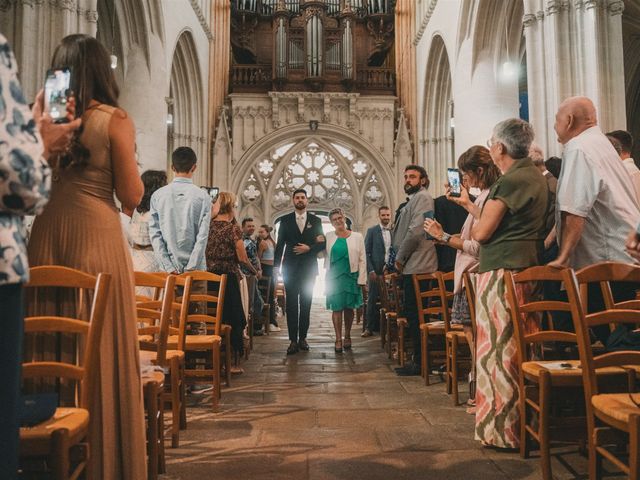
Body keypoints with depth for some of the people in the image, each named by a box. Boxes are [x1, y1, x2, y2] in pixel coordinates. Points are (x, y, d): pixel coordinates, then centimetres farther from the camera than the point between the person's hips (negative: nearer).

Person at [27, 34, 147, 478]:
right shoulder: (116, 120, -4)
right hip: (97, 239, -4)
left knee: (47, 347, 12)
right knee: (101, 351, 3)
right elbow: (131, 198, -6)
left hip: (45, 237, 4)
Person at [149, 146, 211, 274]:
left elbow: (155, 234, -2)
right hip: (195, 269, -2)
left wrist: (168, 267, -3)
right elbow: (203, 236, -8)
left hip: (169, 269, 2)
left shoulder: (158, 195, 2)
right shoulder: (202, 196, -3)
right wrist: (190, 268, -6)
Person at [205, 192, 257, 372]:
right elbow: (242, 258, -11)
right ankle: (234, 363, 10)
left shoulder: (208, 225, 5)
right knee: (234, 320, 7)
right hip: (228, 277, -5)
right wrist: (254, 271, 4)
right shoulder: (233, 227, -9)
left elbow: (205, 253, 10)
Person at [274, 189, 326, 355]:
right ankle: (293, 340, 0)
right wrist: (276, 266, -2)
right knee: (291, 304, -2)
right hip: (290, 268, -1)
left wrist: (309, 248, -12)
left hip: (308, 268, 1)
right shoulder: (285, 220, 7)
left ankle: (302, 337, 13)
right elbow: (280, 244, 4)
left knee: (306, 304, 4)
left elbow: (322, 243, 6)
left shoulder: (315, 220, 8)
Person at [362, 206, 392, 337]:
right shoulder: (372, 231, 2)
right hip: (375, 271, -2)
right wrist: (371, 270, -8)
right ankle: (369, 327, 5)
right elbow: (366, 252, -1)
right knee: (372, 299, 0)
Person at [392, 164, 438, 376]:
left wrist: (400, 258, -10)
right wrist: (401, 259, 14)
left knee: (414, 314, -7)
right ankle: (418, 359, 18)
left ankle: (419, 361, -2)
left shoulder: (422, 197, -6)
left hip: (417, 266, -10)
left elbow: (416, 230, -17)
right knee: (413, 313, 12)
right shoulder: (414, 200, 24)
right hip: (413, 266, 10)